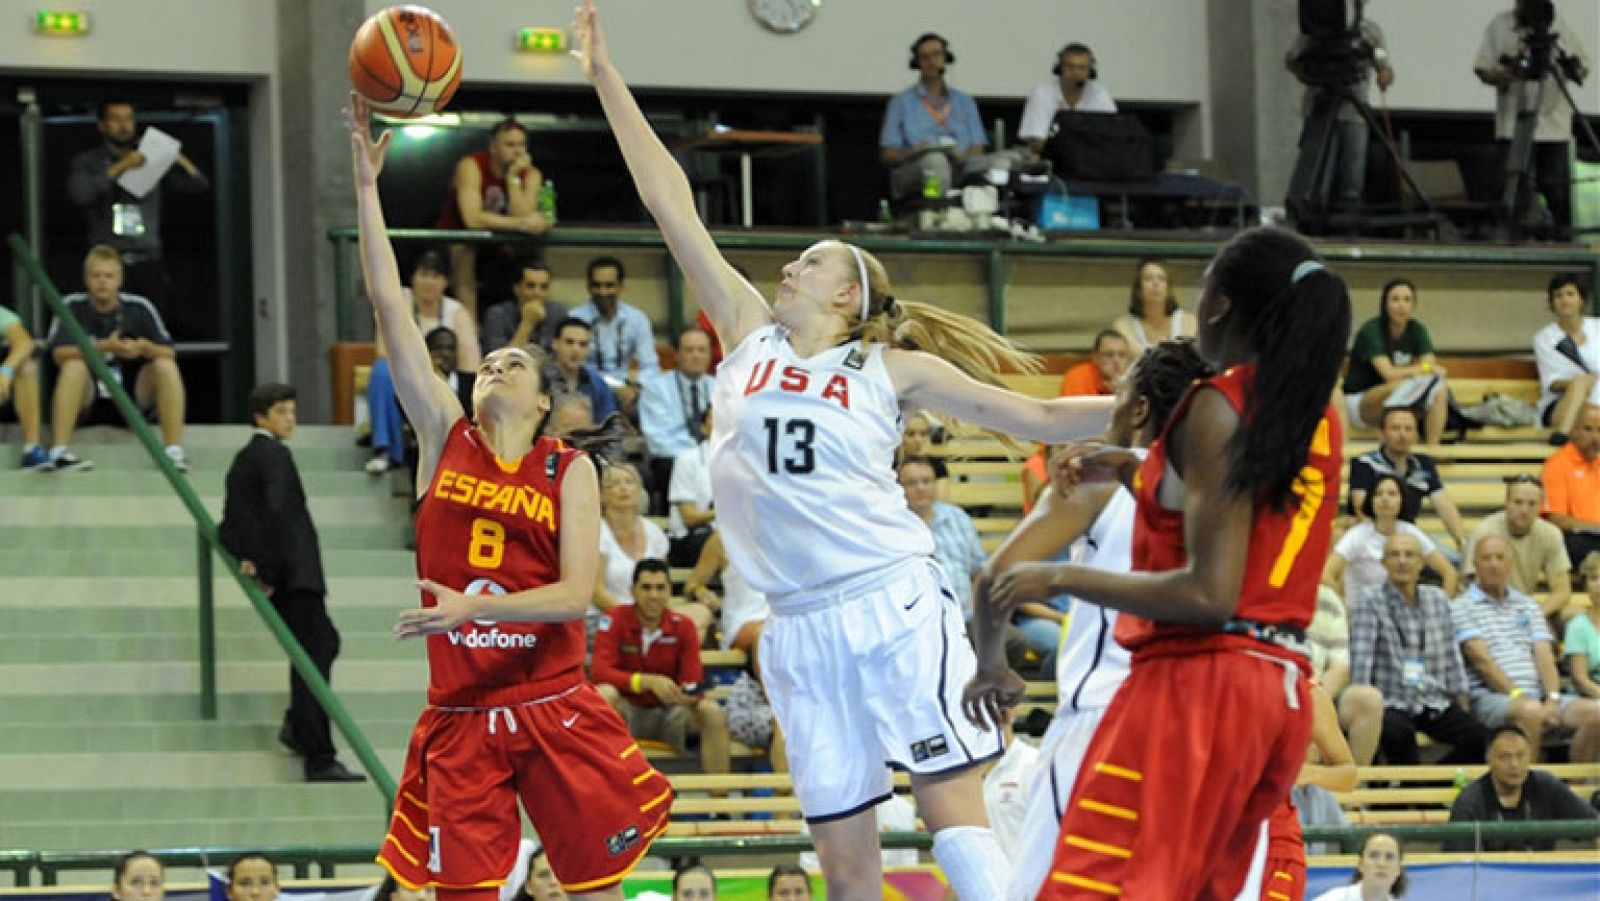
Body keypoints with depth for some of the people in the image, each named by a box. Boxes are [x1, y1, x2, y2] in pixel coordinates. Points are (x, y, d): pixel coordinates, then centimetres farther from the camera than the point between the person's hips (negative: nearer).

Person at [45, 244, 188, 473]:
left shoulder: (139, 308, 0)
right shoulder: (73, 307, -3)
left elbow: (169, 353, -3)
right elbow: (60, 353, -16)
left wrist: (145, 348, -25)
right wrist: (103, 347, -29)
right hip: (87, 401, -2)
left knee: (165, 365, -20)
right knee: (74, 366, -30)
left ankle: (175, 451, -26)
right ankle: (59, 452, -37)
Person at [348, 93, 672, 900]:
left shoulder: (570, 470, 2)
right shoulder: (444, 440, 7)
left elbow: (575, 592, -9)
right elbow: (390, 308, 1)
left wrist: (475, 608, -24)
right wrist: (366, 182, -4)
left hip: (554, 711, -1)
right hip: (459, 716, 1)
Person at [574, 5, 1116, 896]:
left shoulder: (891, 369, 7)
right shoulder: (750, 337, 14)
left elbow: (1036, 416, 9)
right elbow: (672, 203, 16)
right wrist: (605, 75, 18)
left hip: (896, 606, -3)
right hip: (802, 628, 3)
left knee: (952, 807, -11)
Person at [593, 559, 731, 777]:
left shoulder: (684, 626, -4)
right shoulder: (615, 619, -10)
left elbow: (693, 682, -9)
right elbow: (600, 672, -22)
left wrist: (689, 693, -35)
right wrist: (648, 681, -35)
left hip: (669, 713, 2)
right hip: (628, 711, -2)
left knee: (712, 713, -25)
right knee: (605, 694, -34)